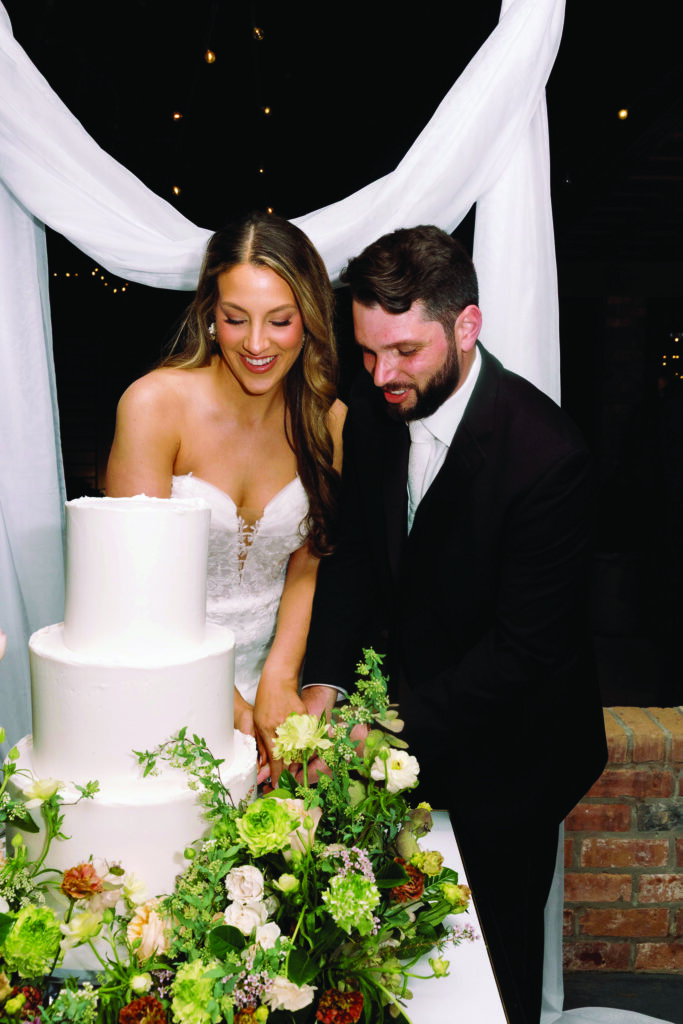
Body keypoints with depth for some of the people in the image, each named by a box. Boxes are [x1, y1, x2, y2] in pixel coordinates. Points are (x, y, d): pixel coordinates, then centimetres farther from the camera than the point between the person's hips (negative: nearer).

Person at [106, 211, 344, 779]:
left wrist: (279, 681, -12)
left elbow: (306, 567, 3)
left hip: (273, 674, 4)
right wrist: (232, 709, -16)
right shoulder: (154, 406, -14)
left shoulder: (327, 419, -2)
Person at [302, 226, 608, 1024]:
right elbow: (353, 551, 0)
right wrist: (322, 681, -12)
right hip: (402, 706, 5)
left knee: (496, 943, 19)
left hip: (502, 753, -5)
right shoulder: (374, 410, -9)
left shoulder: (545, 454, -29)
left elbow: (525, 647, -26)